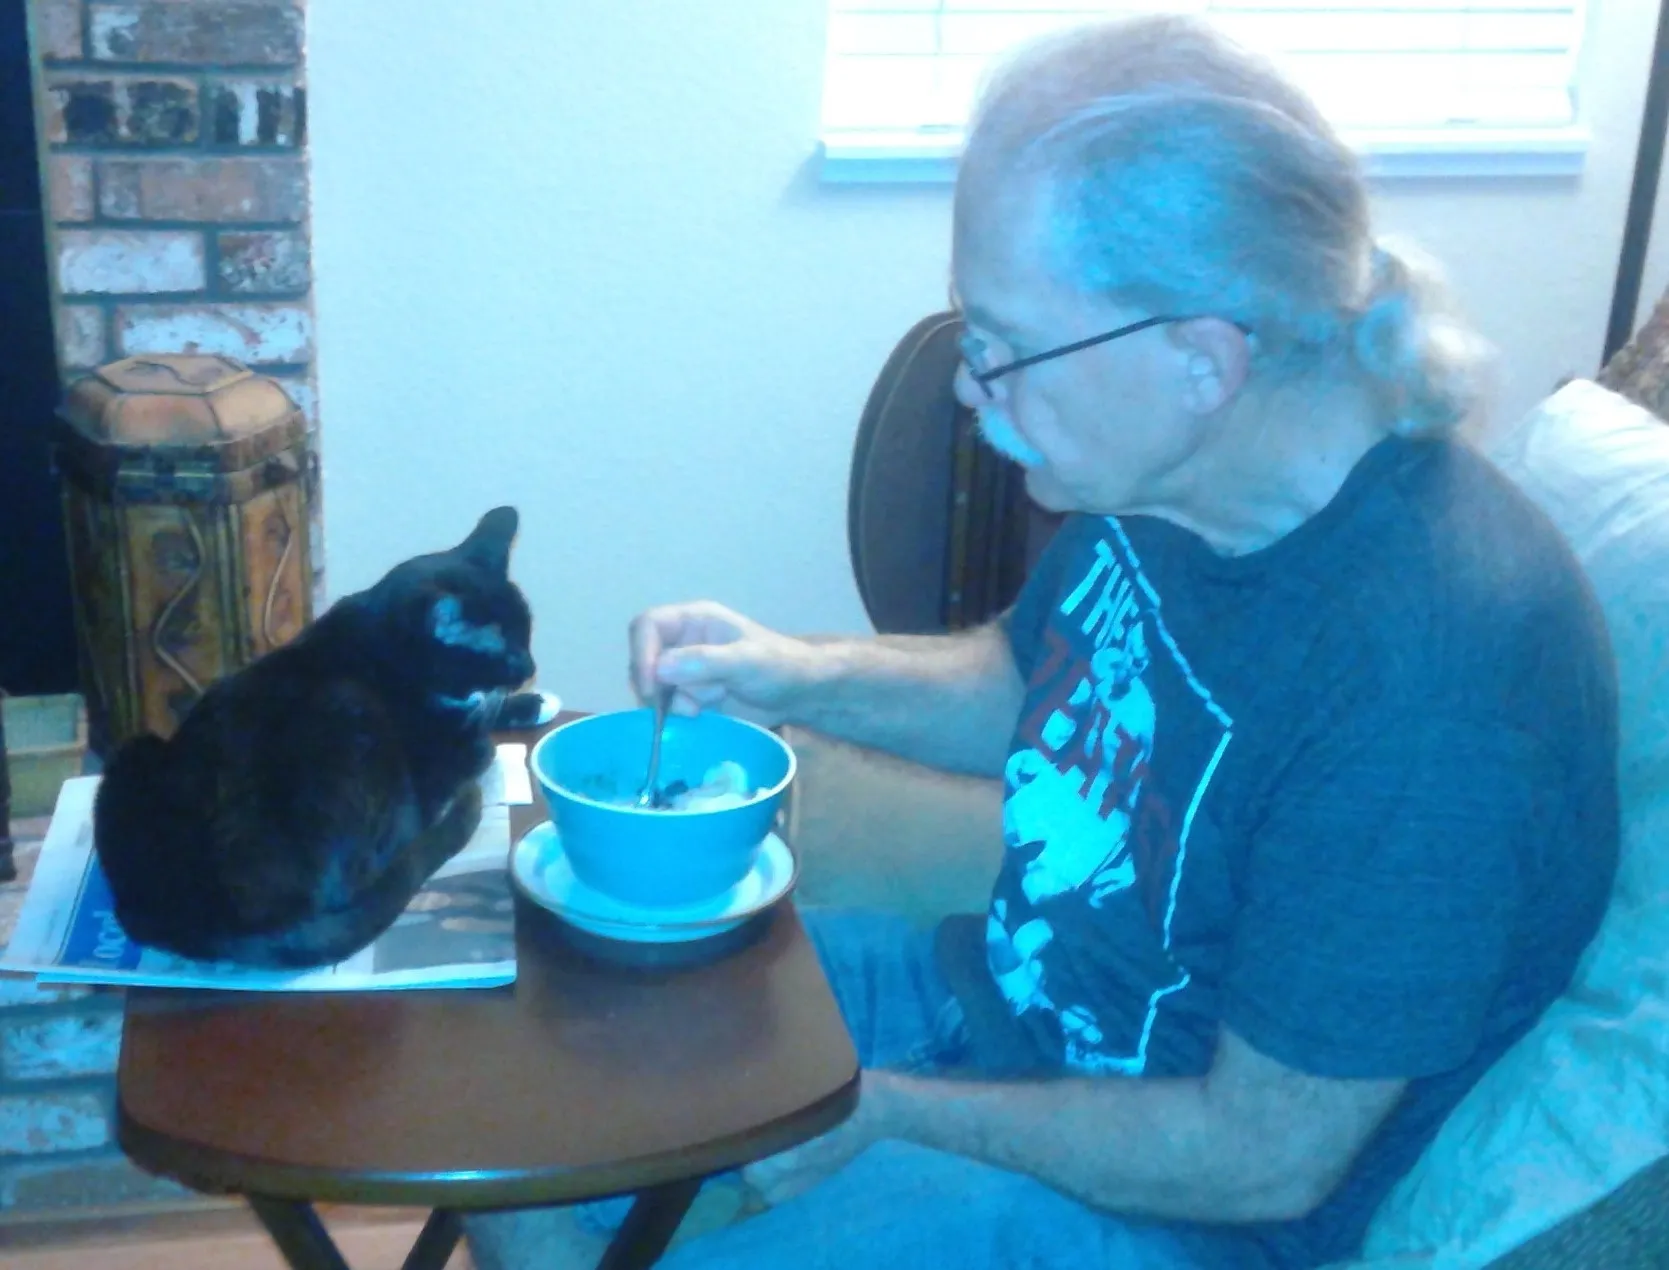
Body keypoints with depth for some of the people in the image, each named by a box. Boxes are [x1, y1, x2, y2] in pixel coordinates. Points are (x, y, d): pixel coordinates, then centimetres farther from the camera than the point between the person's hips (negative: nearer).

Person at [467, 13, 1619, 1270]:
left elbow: (1266, 1158, -24)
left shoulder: (1432, 673, -33)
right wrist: (803, 677, -6)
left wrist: (889, 1113, -15)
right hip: (998, 985, 7)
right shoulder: (1166, 470, -10)